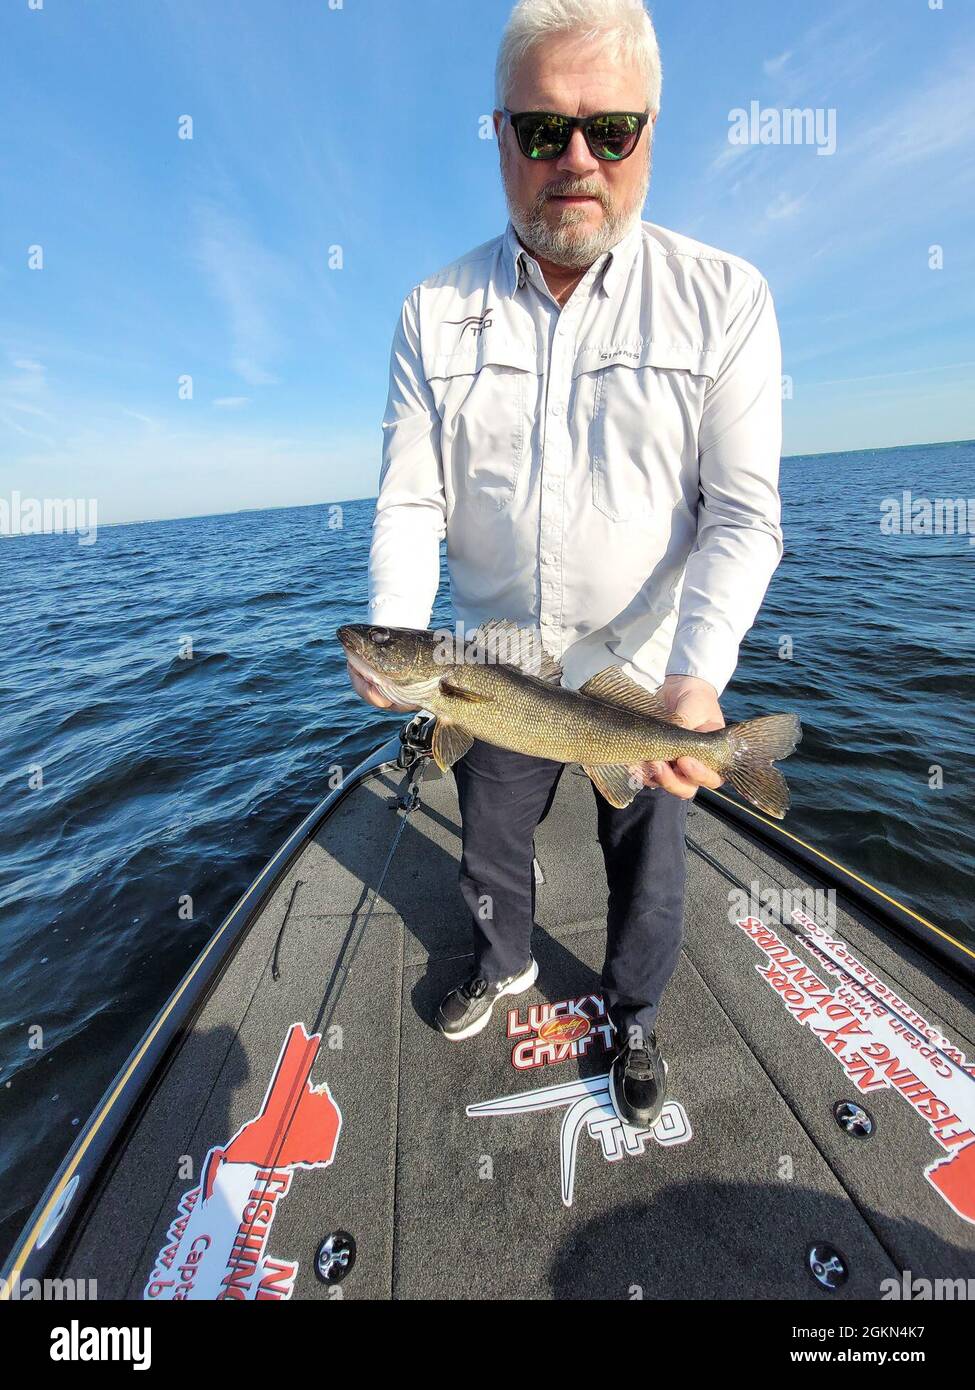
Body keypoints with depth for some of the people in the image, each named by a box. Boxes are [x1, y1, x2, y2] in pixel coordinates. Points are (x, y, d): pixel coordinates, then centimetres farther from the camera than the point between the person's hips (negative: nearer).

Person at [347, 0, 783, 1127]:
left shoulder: (725, 300, -6)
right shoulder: (434, 313, 0)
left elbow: (743, 517, -12)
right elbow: (410, 501, -5)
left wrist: (697, 675, -28)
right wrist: (393, 633, -22)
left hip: (651, 676, -1)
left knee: (647, 875, 19)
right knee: (489, 845, 24)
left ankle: (633, 1022, 55)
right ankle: (505, 963, 61)